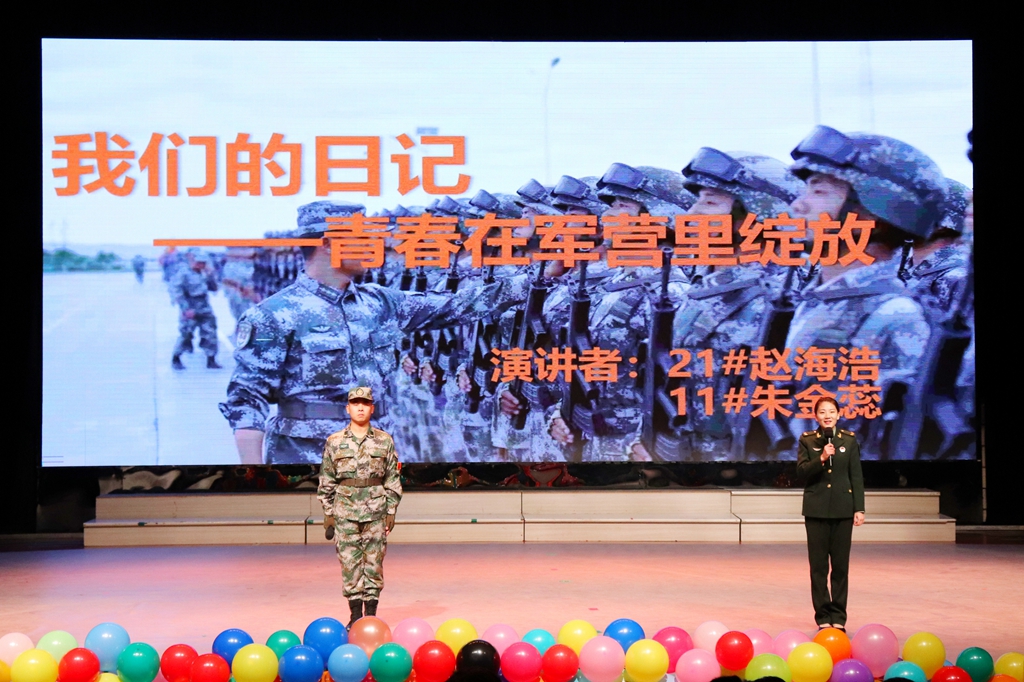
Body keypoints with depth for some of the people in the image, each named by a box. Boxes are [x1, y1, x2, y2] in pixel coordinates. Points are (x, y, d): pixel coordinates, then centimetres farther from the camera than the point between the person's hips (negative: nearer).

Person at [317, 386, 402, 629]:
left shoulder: (384, 441, 4)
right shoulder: (334, 442, 4)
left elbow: (393, 479, 6)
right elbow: (326, 481, 7)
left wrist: (391, 511, 1)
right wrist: (328, 514, 3)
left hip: (376, 511, 0)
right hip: (345, 511, 0)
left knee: (374, 562, 2)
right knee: (349, 563, 2)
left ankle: (371, 613, 11)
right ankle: (355, 613, 11)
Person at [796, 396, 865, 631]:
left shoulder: (849, 440, 4)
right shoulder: (807, 440, 3)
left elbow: (857, 477, 4)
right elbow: (801, 471, -6)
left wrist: (859, 508, -1)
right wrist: (821, 459, -21)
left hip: (842, 509, 0)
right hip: (816, 509, 0)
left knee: (841, 565, 3)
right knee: (818, 565, 3)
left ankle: (838, 616, 12)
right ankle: (823, 616, 11)